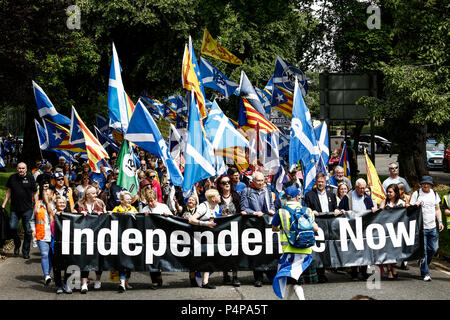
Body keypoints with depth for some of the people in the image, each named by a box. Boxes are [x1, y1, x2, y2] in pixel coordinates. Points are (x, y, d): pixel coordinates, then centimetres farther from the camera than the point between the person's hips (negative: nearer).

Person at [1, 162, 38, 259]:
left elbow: (35, 193, 1)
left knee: (28, 231, 2)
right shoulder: (12, 178, 5)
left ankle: (25, 251, 15)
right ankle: (17, 245, 19)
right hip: (14, 208, 2)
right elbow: (9, 191, 14)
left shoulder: (30, 178, -2)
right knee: (12, 227, -8)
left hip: (27, 209, -2)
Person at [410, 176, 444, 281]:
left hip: (432, 227, 4)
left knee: (433, 249, 8)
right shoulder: (416, 194, -1)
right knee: (423, 251, -7)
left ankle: (423, 267, 31)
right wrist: (415, 205, -20)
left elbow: (437, 209, 17)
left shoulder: (434, 194, 12)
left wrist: (440, 221, 5)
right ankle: (425, 273, -1)